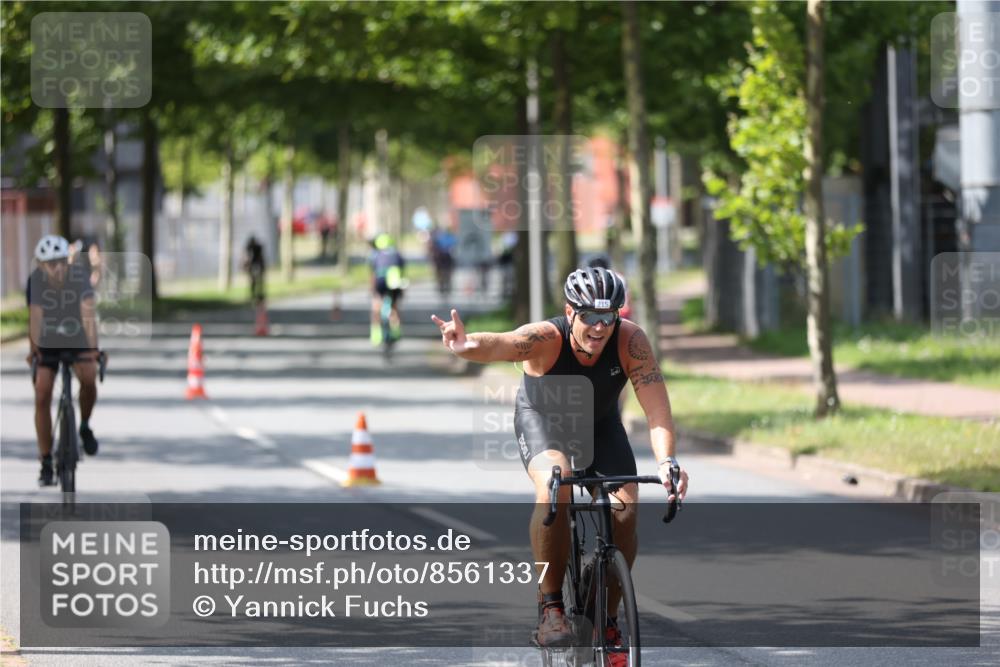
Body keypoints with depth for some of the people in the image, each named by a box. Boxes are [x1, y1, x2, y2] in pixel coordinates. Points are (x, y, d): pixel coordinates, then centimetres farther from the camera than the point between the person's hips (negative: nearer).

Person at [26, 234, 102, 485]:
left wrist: (92, 348, -44)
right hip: (48, 342, 1)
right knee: (42, 397, -10)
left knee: (88, 378, -28)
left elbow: (88, 312, -32)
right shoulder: (36, 280, -20)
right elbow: (35, 316, -28)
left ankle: (85, 426, 1)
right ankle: (46, 464, -2)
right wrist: (33, 348, -42)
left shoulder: (80, 276, -22)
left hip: (77, 339, -1)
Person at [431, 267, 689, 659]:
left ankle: (608, 622, 4)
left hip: (600, 425, 3)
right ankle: (550, 607, -20)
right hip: (543, 419, -3)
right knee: (554, 486, -33)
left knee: (625, 509, -17)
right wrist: (467, 346, -79)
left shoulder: (630, 342, -30)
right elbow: (499, 345, -55)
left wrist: (666, 461, -52)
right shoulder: (546, 339, -35)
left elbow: (657, 409, -34)